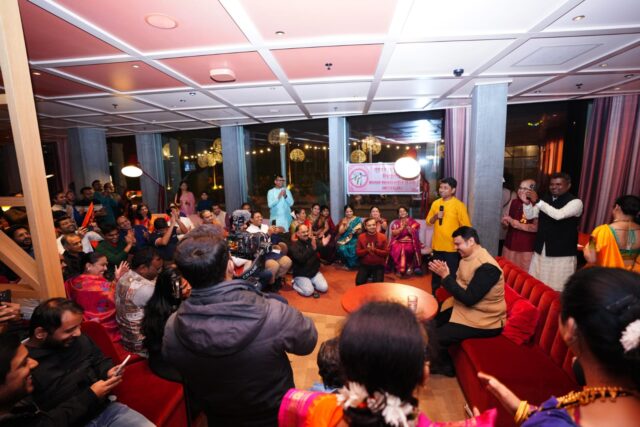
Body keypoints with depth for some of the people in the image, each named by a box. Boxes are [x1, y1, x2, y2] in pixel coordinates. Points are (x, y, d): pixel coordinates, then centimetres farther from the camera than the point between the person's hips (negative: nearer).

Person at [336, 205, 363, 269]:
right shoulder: (343, 220, 9)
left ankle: (353, 265, -7)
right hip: (344, 239, 2)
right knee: (342, 248, -30)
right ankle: (347, 264, -7)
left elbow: (359, 232, 1)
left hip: (354, 239, -1)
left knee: (352, 249, -32)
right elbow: (340, 232, 1)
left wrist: (357, 230, -21)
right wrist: (346, 226, -15)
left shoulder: (357, 219, 3)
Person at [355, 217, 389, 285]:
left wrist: (375, 250, -20)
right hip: (365, 264, 1)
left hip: (379, 265, -1)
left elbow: (386, 252, -6)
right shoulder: (361, 237, -1)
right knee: (359, 282, -17)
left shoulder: (382, 237, -3)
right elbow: (357, 252, -1)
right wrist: (366, 250, -20)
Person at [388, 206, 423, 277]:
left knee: (408, 249, -35)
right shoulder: (395, 222, 11)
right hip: (398, 242, 1)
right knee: (396, 249, -32)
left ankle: (410, 266, -16)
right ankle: (398, 268, -20)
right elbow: (394, 233, -4)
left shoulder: (412, 222, 7)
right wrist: (402, 227, -12)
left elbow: (413, 233, -4)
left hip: (410, 242, -1)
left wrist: (407, 226, -15)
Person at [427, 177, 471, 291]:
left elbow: (466, 226, -8)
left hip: (452, 247, -4)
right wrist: (436, 216, -10)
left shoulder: (459, 205, -9)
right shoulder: (435, 203, 5)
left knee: (452, 275, 6)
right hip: (437, 245, 5)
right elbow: (429, 221, 10)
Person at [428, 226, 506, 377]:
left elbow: (468, 299, -28)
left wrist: (446, 276, -25)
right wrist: (444, 273, -7)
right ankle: (438, 360, 27)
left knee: (435, 337, -13)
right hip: (464, 308, 9)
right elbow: (459, 284, 10)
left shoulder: (487, 267, -26)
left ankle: (445, 366, 17)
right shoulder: (468, 258, 2)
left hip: (484, 320, -9)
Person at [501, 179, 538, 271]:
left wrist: (519, 225, -19)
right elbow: (504, 221, 15)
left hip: (526, 248, -5)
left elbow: (536, 227, -16)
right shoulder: (513, 202, 7)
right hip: (510, 244, 5)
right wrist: (506, 221, -6)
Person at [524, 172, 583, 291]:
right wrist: (527, 202, -11)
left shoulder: (575, 202, -10)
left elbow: (559, 214, -27)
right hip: (541, 249, 5)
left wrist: (537, 201, -28)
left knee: (557, 287, 3)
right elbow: (530, 215, 7)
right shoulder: (546, 199, 8)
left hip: (562, 252, -5)